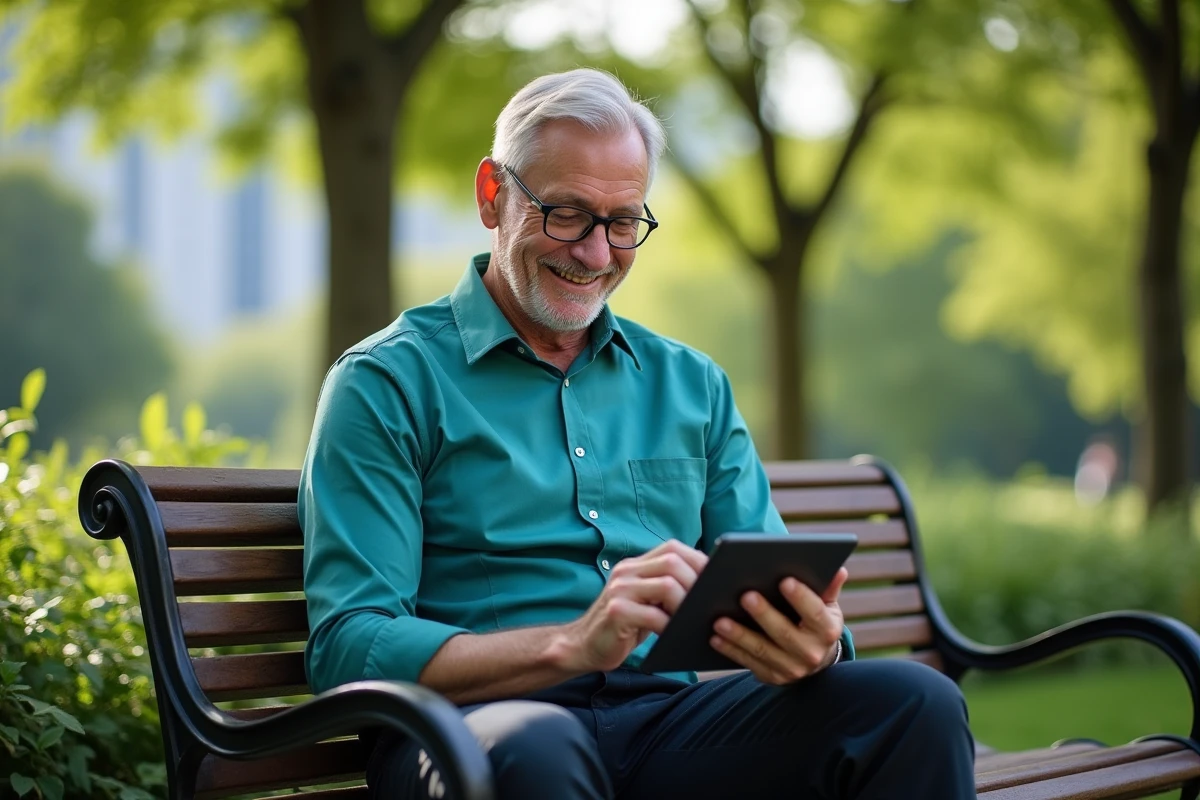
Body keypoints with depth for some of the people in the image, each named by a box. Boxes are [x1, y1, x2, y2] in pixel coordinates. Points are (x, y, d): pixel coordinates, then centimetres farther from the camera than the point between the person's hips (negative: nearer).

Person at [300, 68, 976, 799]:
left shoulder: (694, 385, 21)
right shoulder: (388, 383, 4)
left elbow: (766, 593, 16)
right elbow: (348, 647, -7)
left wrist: (812, 640, -11)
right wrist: (570, 644, -23)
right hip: (479, 722, -4)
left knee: (916, 702, -21)